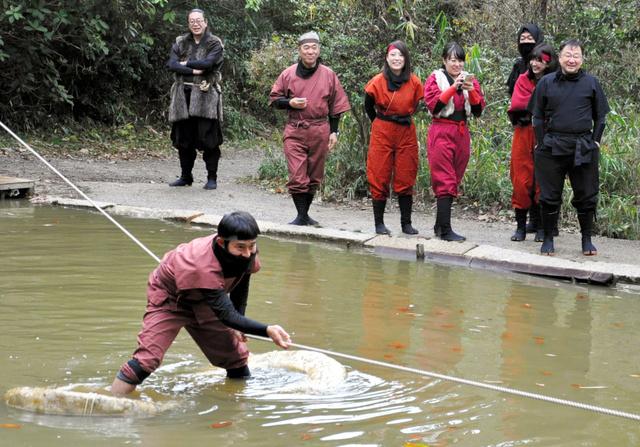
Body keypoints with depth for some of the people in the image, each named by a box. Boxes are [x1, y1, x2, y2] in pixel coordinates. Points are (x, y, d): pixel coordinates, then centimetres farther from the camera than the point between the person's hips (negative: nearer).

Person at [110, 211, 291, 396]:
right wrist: (267, 330, -52)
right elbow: (226, 315, -43)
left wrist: (238, 327, 1)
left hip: (202, 301, 7)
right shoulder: (204, 267, -44)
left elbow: (241, 284, 2)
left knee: (235, 355, 9)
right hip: (169, 298, -7)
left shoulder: (247, 253, -21)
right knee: (146, 359, -22)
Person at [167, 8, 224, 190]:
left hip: (205, 96, -4)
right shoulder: (180, 43, 12)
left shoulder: (215, 44, 2)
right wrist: (193, 70, -13)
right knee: (183, 139, 7)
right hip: (183, 95, 4)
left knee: (208, 139, -6)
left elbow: (208, 63, -16)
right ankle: (185, 176, 19)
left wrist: (186, 63, -6)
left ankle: (212, 178, 2)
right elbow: (171, 64, -3)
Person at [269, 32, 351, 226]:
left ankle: (305, 214, 22)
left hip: (320, 131, 1)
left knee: (314, 176, 9)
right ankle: (301, 216, -3)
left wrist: (334, 131, 5)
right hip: (294, 131, -1)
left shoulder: (328, 75, 4)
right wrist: (290, 103, -10)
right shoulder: (288, 74, 1)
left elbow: (336, 106, 9)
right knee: (297, 176, -9)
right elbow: (274, 99, 10)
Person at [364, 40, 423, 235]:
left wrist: (405, 118, 11)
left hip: (406, 133, 2)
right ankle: (379, 223, 8)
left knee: (406, 179, 5)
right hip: (382, 132, -2)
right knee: (380, 179, 1)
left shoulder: (414, 82, -2)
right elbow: (368, 106, 8)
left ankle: (406, 223, 12)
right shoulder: (378, 82, -8)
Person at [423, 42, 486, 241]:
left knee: (454, 180, 8)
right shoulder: (435, 78, 0)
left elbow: (479, 109, 4)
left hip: (462, 134, 5)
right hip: (442, 133, -5)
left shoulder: (469, 79, 12)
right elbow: (432, 104, -14)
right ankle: (445, 230, -13)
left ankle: (440, 225, 18)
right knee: (446, 181, -10)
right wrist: (453, 88, -20)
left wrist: (471, 91, -13)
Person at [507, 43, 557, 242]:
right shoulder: (524, 80, 8)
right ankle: (521, 227, 8)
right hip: (524, 135, 2)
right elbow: (516, 105, -4)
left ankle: (541, 228, 10)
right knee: (521, 181, 2)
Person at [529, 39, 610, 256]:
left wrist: (595, 141, 2)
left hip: (584, 148, 0)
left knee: (586, 197, 5)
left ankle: (587, 240, 17)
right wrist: (542, 143, 1)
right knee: (550, 196, 5)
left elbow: (600, 116, 11)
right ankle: (548, 239, 15)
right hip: (552, 147, 0)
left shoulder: (591, 83, 5)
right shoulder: (546, 82, 5)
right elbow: (537, 116, 9)